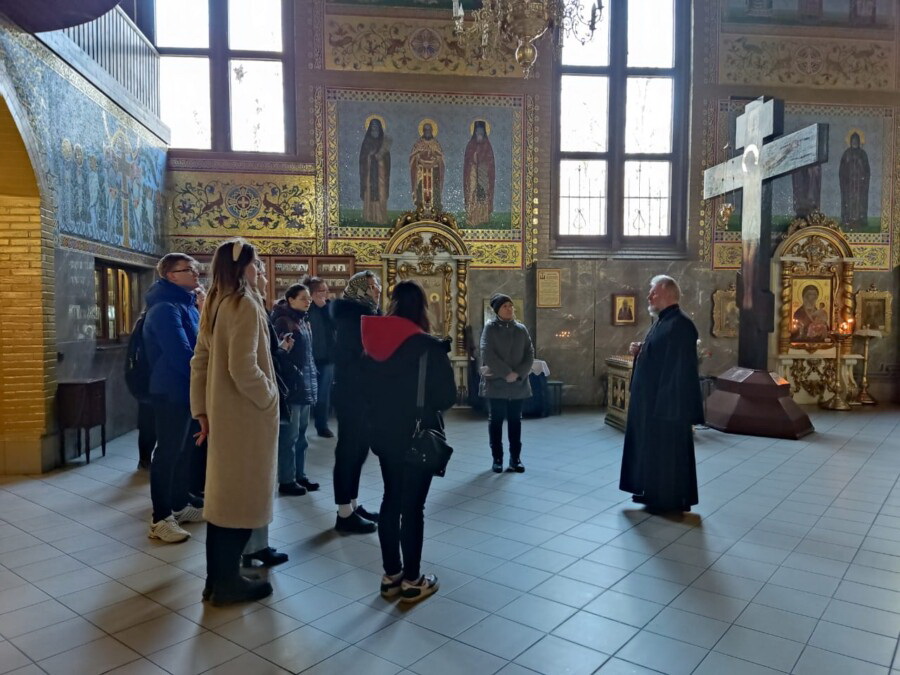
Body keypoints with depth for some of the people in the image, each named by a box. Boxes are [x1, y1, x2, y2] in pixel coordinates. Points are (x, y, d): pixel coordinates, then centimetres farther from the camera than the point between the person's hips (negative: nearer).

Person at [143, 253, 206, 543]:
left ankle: (180, 505, 29)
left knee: (185, 450, 16)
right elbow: (181, 356, -25)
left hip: (188, 390, 9)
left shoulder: (187, 305, 14)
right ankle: (161, 518, 6)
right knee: (168, 452, -3)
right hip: (172, 391, -9)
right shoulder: (165, 309, -17)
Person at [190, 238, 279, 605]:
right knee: (241, 496, 3)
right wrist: (270, 399, -10)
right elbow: (243, 368, -24)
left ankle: (216, 579, 27)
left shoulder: (214, 305, 10)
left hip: (222, 411, 9)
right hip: (246, 414, -9)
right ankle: (227, 581, 14)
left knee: (222, 494, 15)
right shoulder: (245, 304, -16)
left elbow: (199, 362, 11)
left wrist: (201, 410, 14)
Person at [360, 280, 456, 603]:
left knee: (391, 501, 16)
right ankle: (412, 581, 16)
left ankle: (391, 575, 26)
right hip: (418, 437, -5)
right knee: (413, 506, 5)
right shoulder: (429, 347, -16)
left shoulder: (374, 344, -2)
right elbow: (448, 396, -13)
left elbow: (366, 387, 7)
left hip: (384, 434, 5)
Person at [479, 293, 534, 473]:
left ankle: (515, 458, 16)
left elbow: (530, 354, 4)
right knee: (496, 421, 3)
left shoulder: (521, 329, 8)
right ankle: (497, 458, 12)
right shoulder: (490, 328, -2)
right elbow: (487, 354, -12)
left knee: (515, 421, 8)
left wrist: (518, 374, -11)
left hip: (519, 384, 3)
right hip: (495, 383, -3)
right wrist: (507, 373, -16)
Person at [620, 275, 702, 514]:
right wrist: (639, 352, 2)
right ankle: (655, 493, 26)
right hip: (652, 398, 10)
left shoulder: (680, 325, -17)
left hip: (668, 400, -10)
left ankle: (670, 499, 11)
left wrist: (666, 401, -24)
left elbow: (680, 366, -22)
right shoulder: (661, 322, 14)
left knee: (667, 449, 0)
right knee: (653, 447, 16)